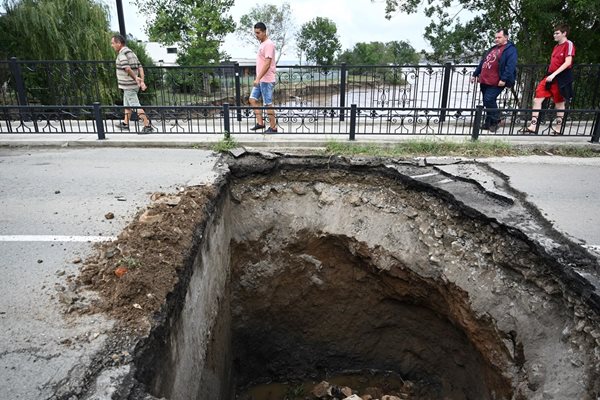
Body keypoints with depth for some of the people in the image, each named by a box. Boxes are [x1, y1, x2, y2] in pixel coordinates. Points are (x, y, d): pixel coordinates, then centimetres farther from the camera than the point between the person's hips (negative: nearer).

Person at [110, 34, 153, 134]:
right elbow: (140, 68, 7)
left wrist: (135, 78, -17)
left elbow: (127, 68, -30)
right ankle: (125, 124, 33)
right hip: (133, 85, 10)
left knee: (136, 106, -9)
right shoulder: (131, 52, 13)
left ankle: (147, 126, -12)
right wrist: (142, 81, 0)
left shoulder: (122, 54, -15)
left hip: (128, 86, -10)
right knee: (127, 105, 21)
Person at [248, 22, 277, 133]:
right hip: (260, 80, 10)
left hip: (266, 80, -10)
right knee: (252, 99, 8)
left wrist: (258, 78, -26)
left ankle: (273, 127, 6)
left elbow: (267, 64, -22)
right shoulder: (262, 44, 16)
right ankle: (260, 123, 13)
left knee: (268, 104, -4)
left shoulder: (268, 44, -14)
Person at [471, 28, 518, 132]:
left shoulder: (510, 49, -4)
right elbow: (482, 62, 28)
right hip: (484, 81, 9)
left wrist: (504, 79, -24)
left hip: (496, 83, -8)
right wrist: (475, 74, 25)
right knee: (487, 102, 10)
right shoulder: (493, 49, 23)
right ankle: (488, 122, 20)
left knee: (489, 100, -16)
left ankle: (495, 122, -1)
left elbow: (510, 66, -16)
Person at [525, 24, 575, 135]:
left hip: (561, 78, -7)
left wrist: (554, 74, -23)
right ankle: (533, 126, -5)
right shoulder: (556, 47, 18)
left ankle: (558, 129, 13)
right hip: (550, 77, 7)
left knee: (559, 104, 3)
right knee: (537, 99, -4)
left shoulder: (569, 44, -6)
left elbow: (568, 62, -16)